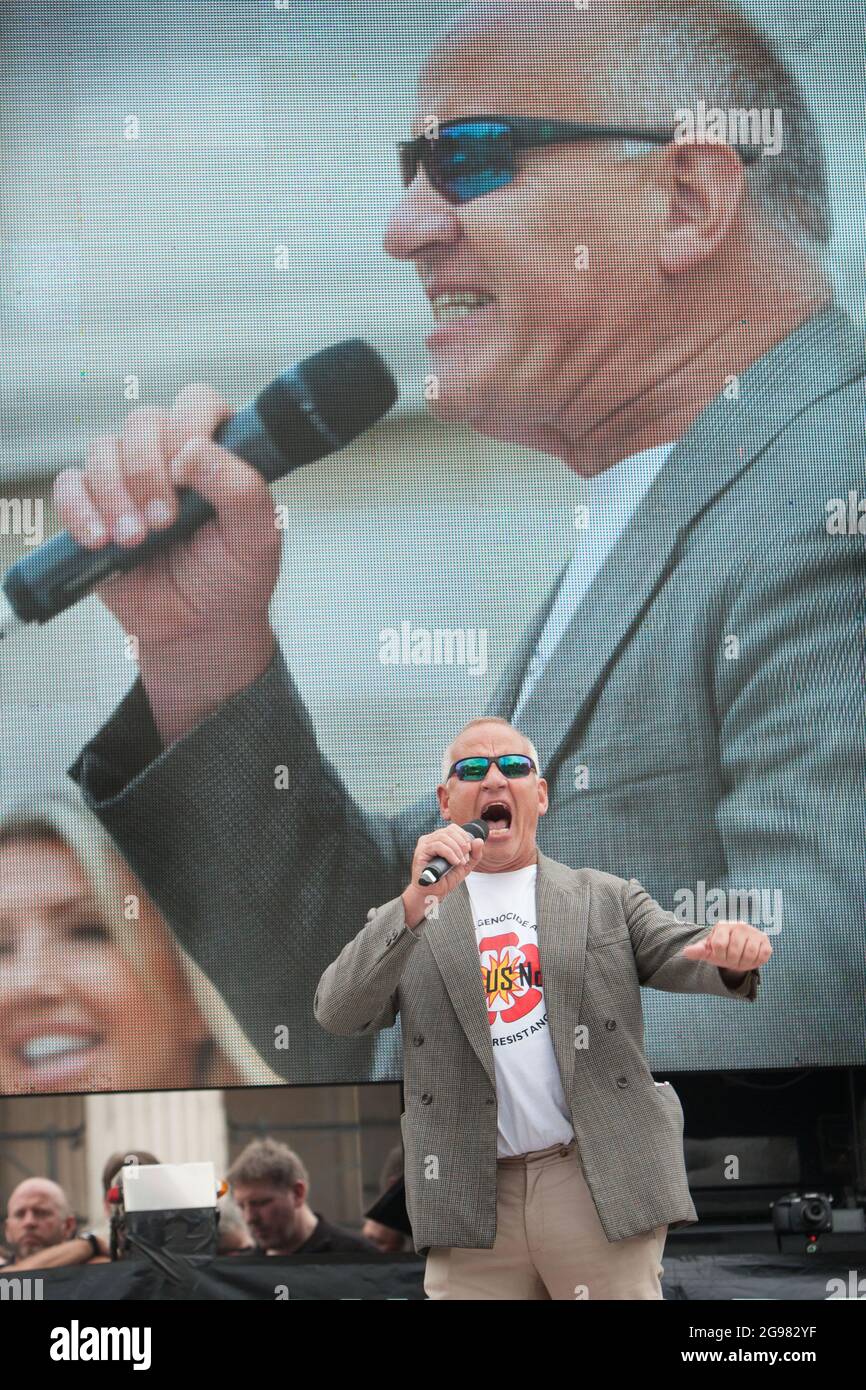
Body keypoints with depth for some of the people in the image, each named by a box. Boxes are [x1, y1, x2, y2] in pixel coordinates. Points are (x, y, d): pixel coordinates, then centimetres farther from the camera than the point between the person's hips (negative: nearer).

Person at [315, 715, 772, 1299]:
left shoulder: (607, 899, 14)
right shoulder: (406, 923, 13)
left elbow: (682, 955, 1)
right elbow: (338, 1012, -1)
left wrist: (732, 952, -25)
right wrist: (416, 901, -15)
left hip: (603, 1188, 0)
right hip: (472, 1203, 0)